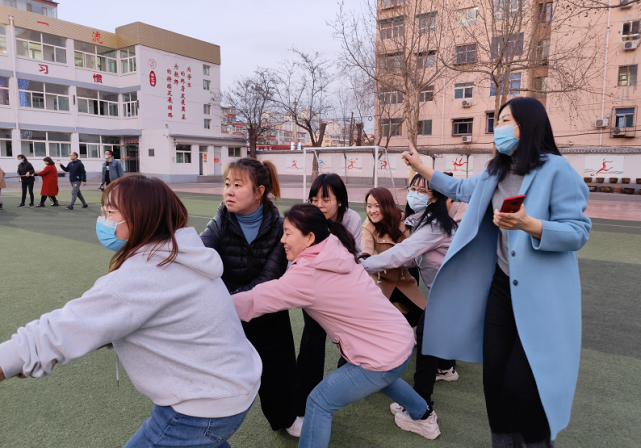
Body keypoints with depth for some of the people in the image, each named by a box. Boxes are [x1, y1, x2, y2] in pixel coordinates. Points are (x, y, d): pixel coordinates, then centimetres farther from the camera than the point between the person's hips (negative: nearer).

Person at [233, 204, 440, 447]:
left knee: (319, 403, 0)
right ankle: (423, 417, 61)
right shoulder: (336, 254, 1)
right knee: (381, 377, 39)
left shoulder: (308, 275, -23)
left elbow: (254, 301, -21)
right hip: (401, 339, 9)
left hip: (386, 355, -9)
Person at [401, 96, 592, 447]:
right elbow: (460, 190, 27)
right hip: (502, 287, 7)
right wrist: (420, 166, 26)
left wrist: (528, 224, -33)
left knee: (523, 382, -4)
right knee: (495, 373, 11)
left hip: (542, 293, -7)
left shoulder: (556, 170, -13)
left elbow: (579, 232, -16)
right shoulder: (496, 173, 10)